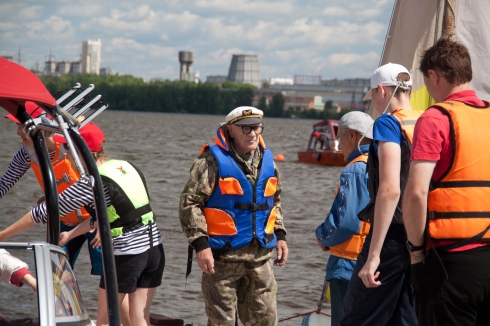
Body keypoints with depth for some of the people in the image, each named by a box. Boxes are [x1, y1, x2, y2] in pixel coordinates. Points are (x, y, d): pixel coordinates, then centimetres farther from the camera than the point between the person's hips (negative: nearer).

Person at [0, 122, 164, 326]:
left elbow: (45, 212, -7)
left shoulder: (91, 183, -12)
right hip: (155, 248, 6)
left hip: (126, 256, -6)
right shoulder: (126, 167, 9)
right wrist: (71, 234, 21)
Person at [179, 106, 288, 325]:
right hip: (223, 255, -6)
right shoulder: (213, 160, -11)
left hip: (260, 255, 6)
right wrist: (201, 245, -18)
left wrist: (280, 235, 14)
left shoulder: (267, 159, 10)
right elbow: (189, 203, -13)